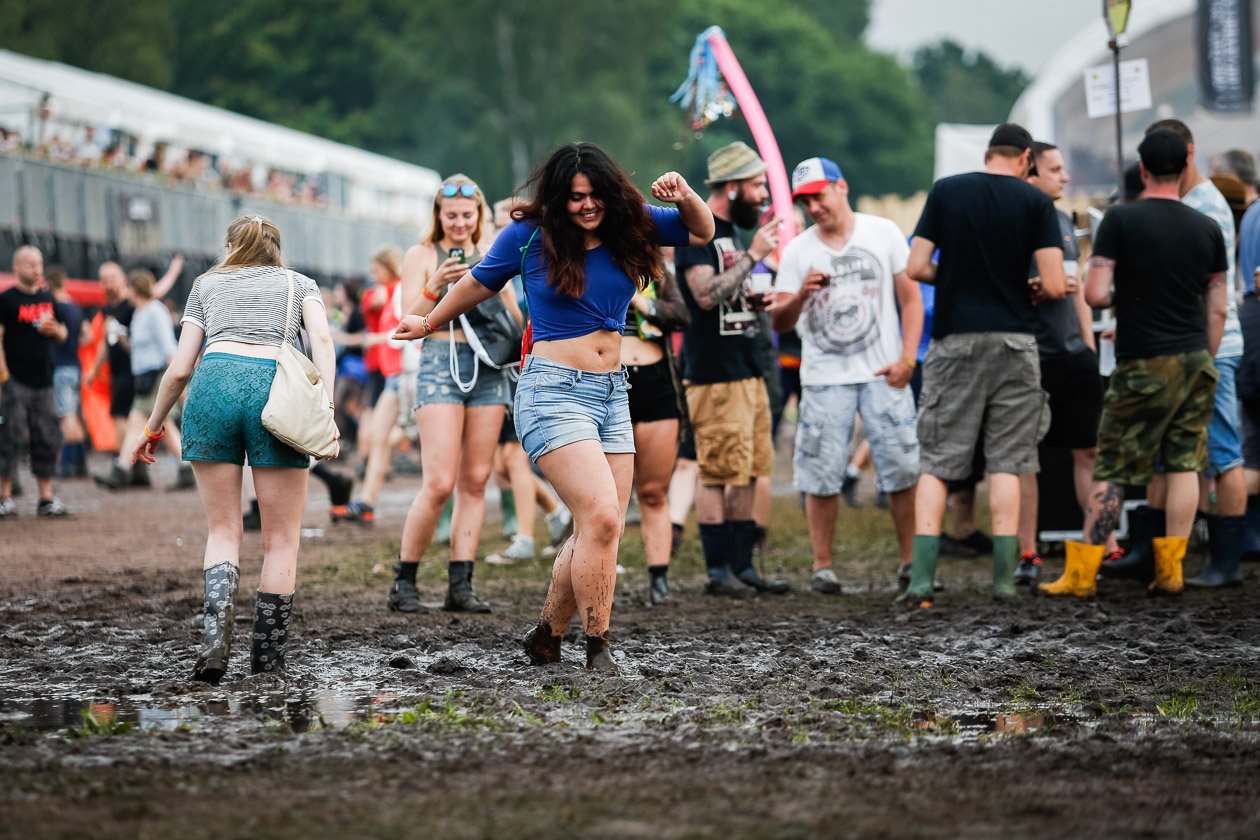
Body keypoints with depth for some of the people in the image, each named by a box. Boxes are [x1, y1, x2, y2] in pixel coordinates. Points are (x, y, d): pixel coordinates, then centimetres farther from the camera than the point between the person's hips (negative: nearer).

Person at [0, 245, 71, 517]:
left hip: (43, 381, 6)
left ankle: (47, 499, 13)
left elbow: (63, 334, 22)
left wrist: (55, 329, -2)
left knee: (47, 439, 7)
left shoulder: (47, 300, 14)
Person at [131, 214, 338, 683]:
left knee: (223, 530, 11)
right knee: (281, 539, 8)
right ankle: (267, 662, 5)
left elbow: (180, 368, 22)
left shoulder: (208, 284, 29)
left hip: (213, 385, 1)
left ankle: (216, 635, -12)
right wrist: (326, 410, -5)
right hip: (276, 388, -1)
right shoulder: (300, 284, 26)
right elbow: (321, 340, 5)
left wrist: (153, 427, 33)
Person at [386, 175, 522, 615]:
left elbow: (516, 323, 17)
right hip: (440, 365, -4)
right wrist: (435, 286, -18)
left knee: (475, 481, 1)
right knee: (439, 483, -13)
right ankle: (403, 580, -1)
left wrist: (500, 282, -2)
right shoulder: (422, 255, 4)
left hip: (488, 369, 4)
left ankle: (460, 585, 3)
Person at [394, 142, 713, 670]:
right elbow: (479, 284, 14)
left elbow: (701, 232, 17)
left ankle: (546, 636, 19)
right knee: (601, 518, -20)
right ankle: (598, 650, -13)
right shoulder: (529, 235, -4)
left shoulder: (628, 226, 5)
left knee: (599, 531, 2)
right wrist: (430, 324, 28)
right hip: (553, 392, -5)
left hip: (611, 393, 5)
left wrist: (686, 198, -5)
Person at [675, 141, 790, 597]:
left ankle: (742, 565, 13)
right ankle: (718, 570, -3)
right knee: (718, 473, -7)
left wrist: (758, 298, 10)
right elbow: (706, 295, -23)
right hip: (714, 375, -9)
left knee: (748, 472, 9)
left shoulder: (731, 231, 18)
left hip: (747, 369, 9)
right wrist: (753, 255, -19)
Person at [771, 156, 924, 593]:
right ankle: (822, 565, 6)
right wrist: (801, 294, -18)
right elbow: (779, 322, 2)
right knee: (821, 476, -3)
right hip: (823, 377, 0)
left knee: (903, 470, -3)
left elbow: (911, 298, 6)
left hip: (883, 375, 0)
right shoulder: (797, 252, 5)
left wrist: (907, 357, -5)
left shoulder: (883, 233, 4)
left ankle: (912, 560, 6)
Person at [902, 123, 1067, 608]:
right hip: (1013, 341, -1)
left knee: (936, 463, 3)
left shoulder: (946, 191, 2)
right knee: (1006, 462, 6)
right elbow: (1055, 285, -8)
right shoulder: (1035, 202, -2)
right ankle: (1004, 580, 3)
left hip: (954, 340, 1)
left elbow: (916, 268, -1)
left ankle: (921, 581, -5)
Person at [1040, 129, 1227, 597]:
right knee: (1184, 464, 8)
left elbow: (1096, 294, -12)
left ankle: (1082, 574, 1)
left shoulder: (1121, 220, -8)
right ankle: (1170, 570, 6)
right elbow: (1218, 311, 8)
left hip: (1144, 365, -4)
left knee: (1112, 472, 0)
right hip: (1196, 359, 4)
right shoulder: (1208, 229, 4)